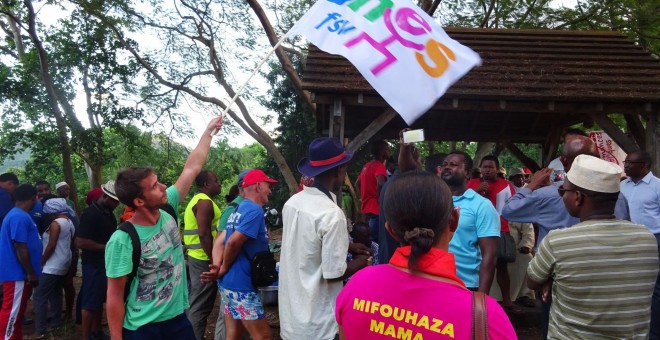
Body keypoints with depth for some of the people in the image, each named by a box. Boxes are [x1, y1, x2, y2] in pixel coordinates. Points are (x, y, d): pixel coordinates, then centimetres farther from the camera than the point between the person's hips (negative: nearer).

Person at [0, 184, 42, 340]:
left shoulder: (17, 215, 13)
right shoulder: (20, 217, -19)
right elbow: (20, 247, -23)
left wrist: (31, 272, 22)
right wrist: (31, 273, -18)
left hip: (18, 272, 10)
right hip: (18, 273, -10)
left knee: (17, 311, 17)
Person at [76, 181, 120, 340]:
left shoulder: (109, 213, 8)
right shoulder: (90, 214, -18)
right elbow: (80, 242, -24)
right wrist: (107, 248, -22)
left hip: (107, 263, 9)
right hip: (94, 264, -8)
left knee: (99, 300, 18)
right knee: (90, 302, 2)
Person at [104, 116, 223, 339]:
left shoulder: (167, 210, -7)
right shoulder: (122, 241, -22)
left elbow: (192, 168, 1)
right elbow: (115, 297, -16)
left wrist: (209, 131, 6)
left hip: (177, 318, 5)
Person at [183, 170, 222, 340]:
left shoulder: (197, 200, 17)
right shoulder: (205, 202, -15)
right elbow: (204, 234, -24)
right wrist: (214, 261, -21)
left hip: (196, 257, 10)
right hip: (204, 259, -10)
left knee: (195, 302, 17)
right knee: (201, 305, -4)